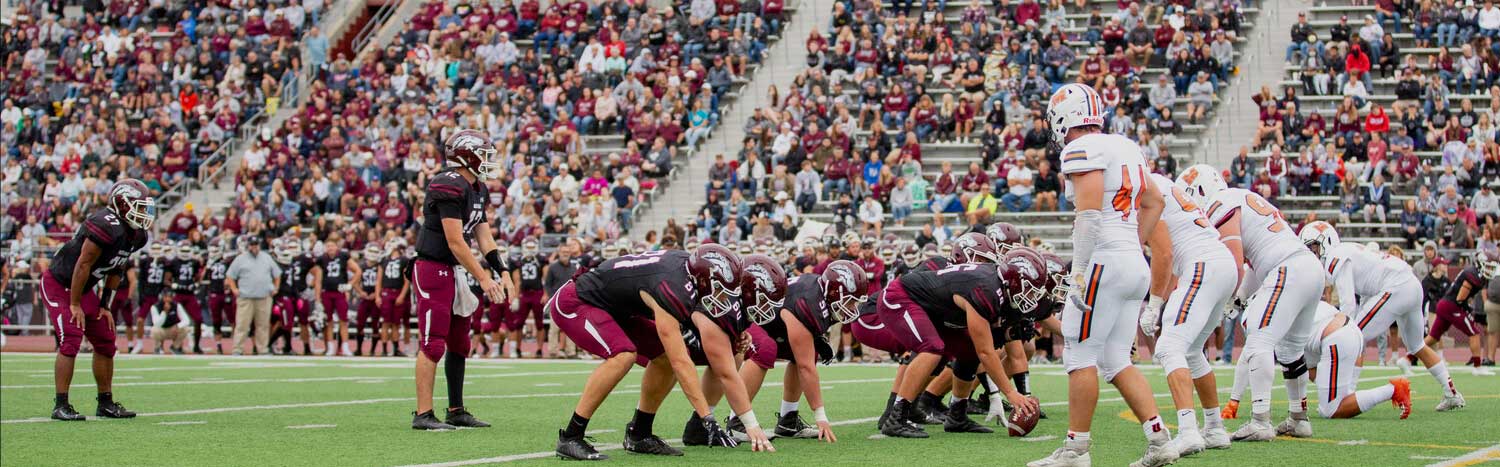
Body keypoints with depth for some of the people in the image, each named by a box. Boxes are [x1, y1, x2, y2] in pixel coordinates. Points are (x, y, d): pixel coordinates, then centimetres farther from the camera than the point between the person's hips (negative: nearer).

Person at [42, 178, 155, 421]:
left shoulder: (137, 236, -1)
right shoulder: (107, 226, -30)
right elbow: (83, 265, -26)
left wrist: (105, 307, 7)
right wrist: (75, 306, -20)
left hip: (83, 288, 9)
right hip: (58, 284, -9)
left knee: (106, 342, 8)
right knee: (70, 339, -19)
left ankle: (106, 403, 18)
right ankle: (61, 406, -15)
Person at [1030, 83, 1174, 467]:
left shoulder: (1082, 150, -8)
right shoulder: (1126, 148, 19)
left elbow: (1089, 212, -18)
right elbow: (1154, 202, 28)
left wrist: (1079, 271, -18)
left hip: (1105, 262, -9)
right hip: (1135, 264, 9)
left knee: (1081, 356, -2)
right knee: (1116, 361, 11)